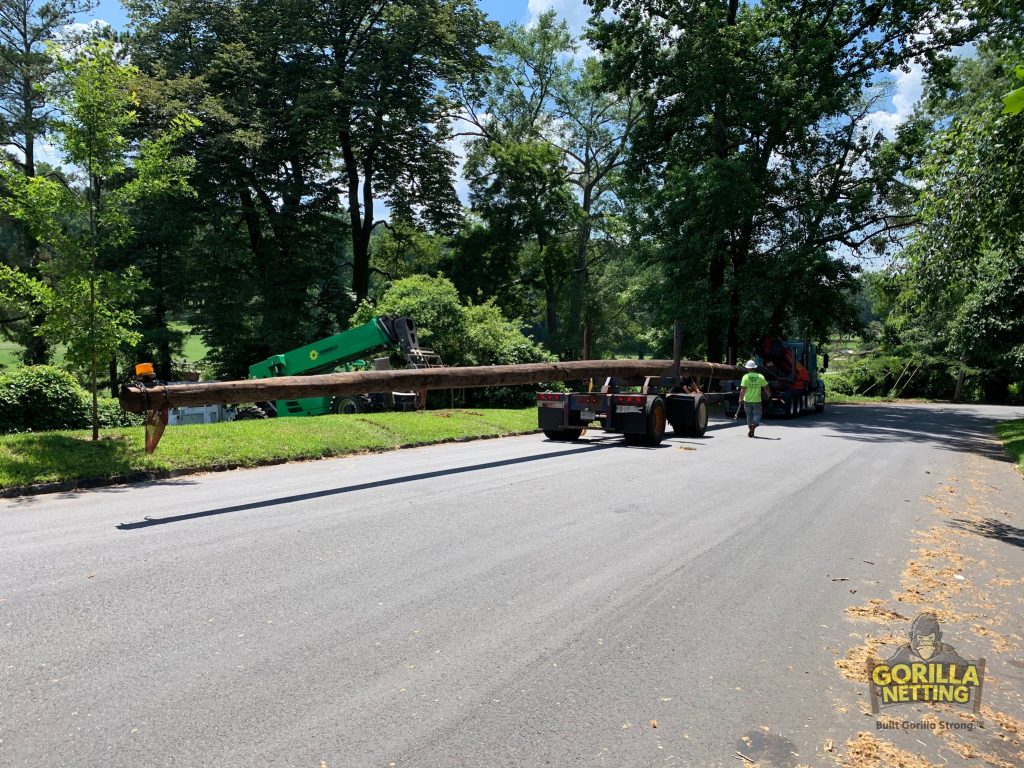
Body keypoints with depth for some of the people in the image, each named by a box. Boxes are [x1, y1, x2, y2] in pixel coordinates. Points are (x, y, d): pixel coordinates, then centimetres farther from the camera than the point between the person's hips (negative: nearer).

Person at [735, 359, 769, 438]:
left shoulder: (745, 377, -7)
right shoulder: (760, 377, -2)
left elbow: (743, 389, -14)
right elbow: (766, 386, 9)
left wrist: (741, 398, -7)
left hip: (747, 400, 0)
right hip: (757, 400, 0)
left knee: (749, 415, 14)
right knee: (757, 414, 8)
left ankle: (751, 432, 18)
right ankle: (754, 424, -22)